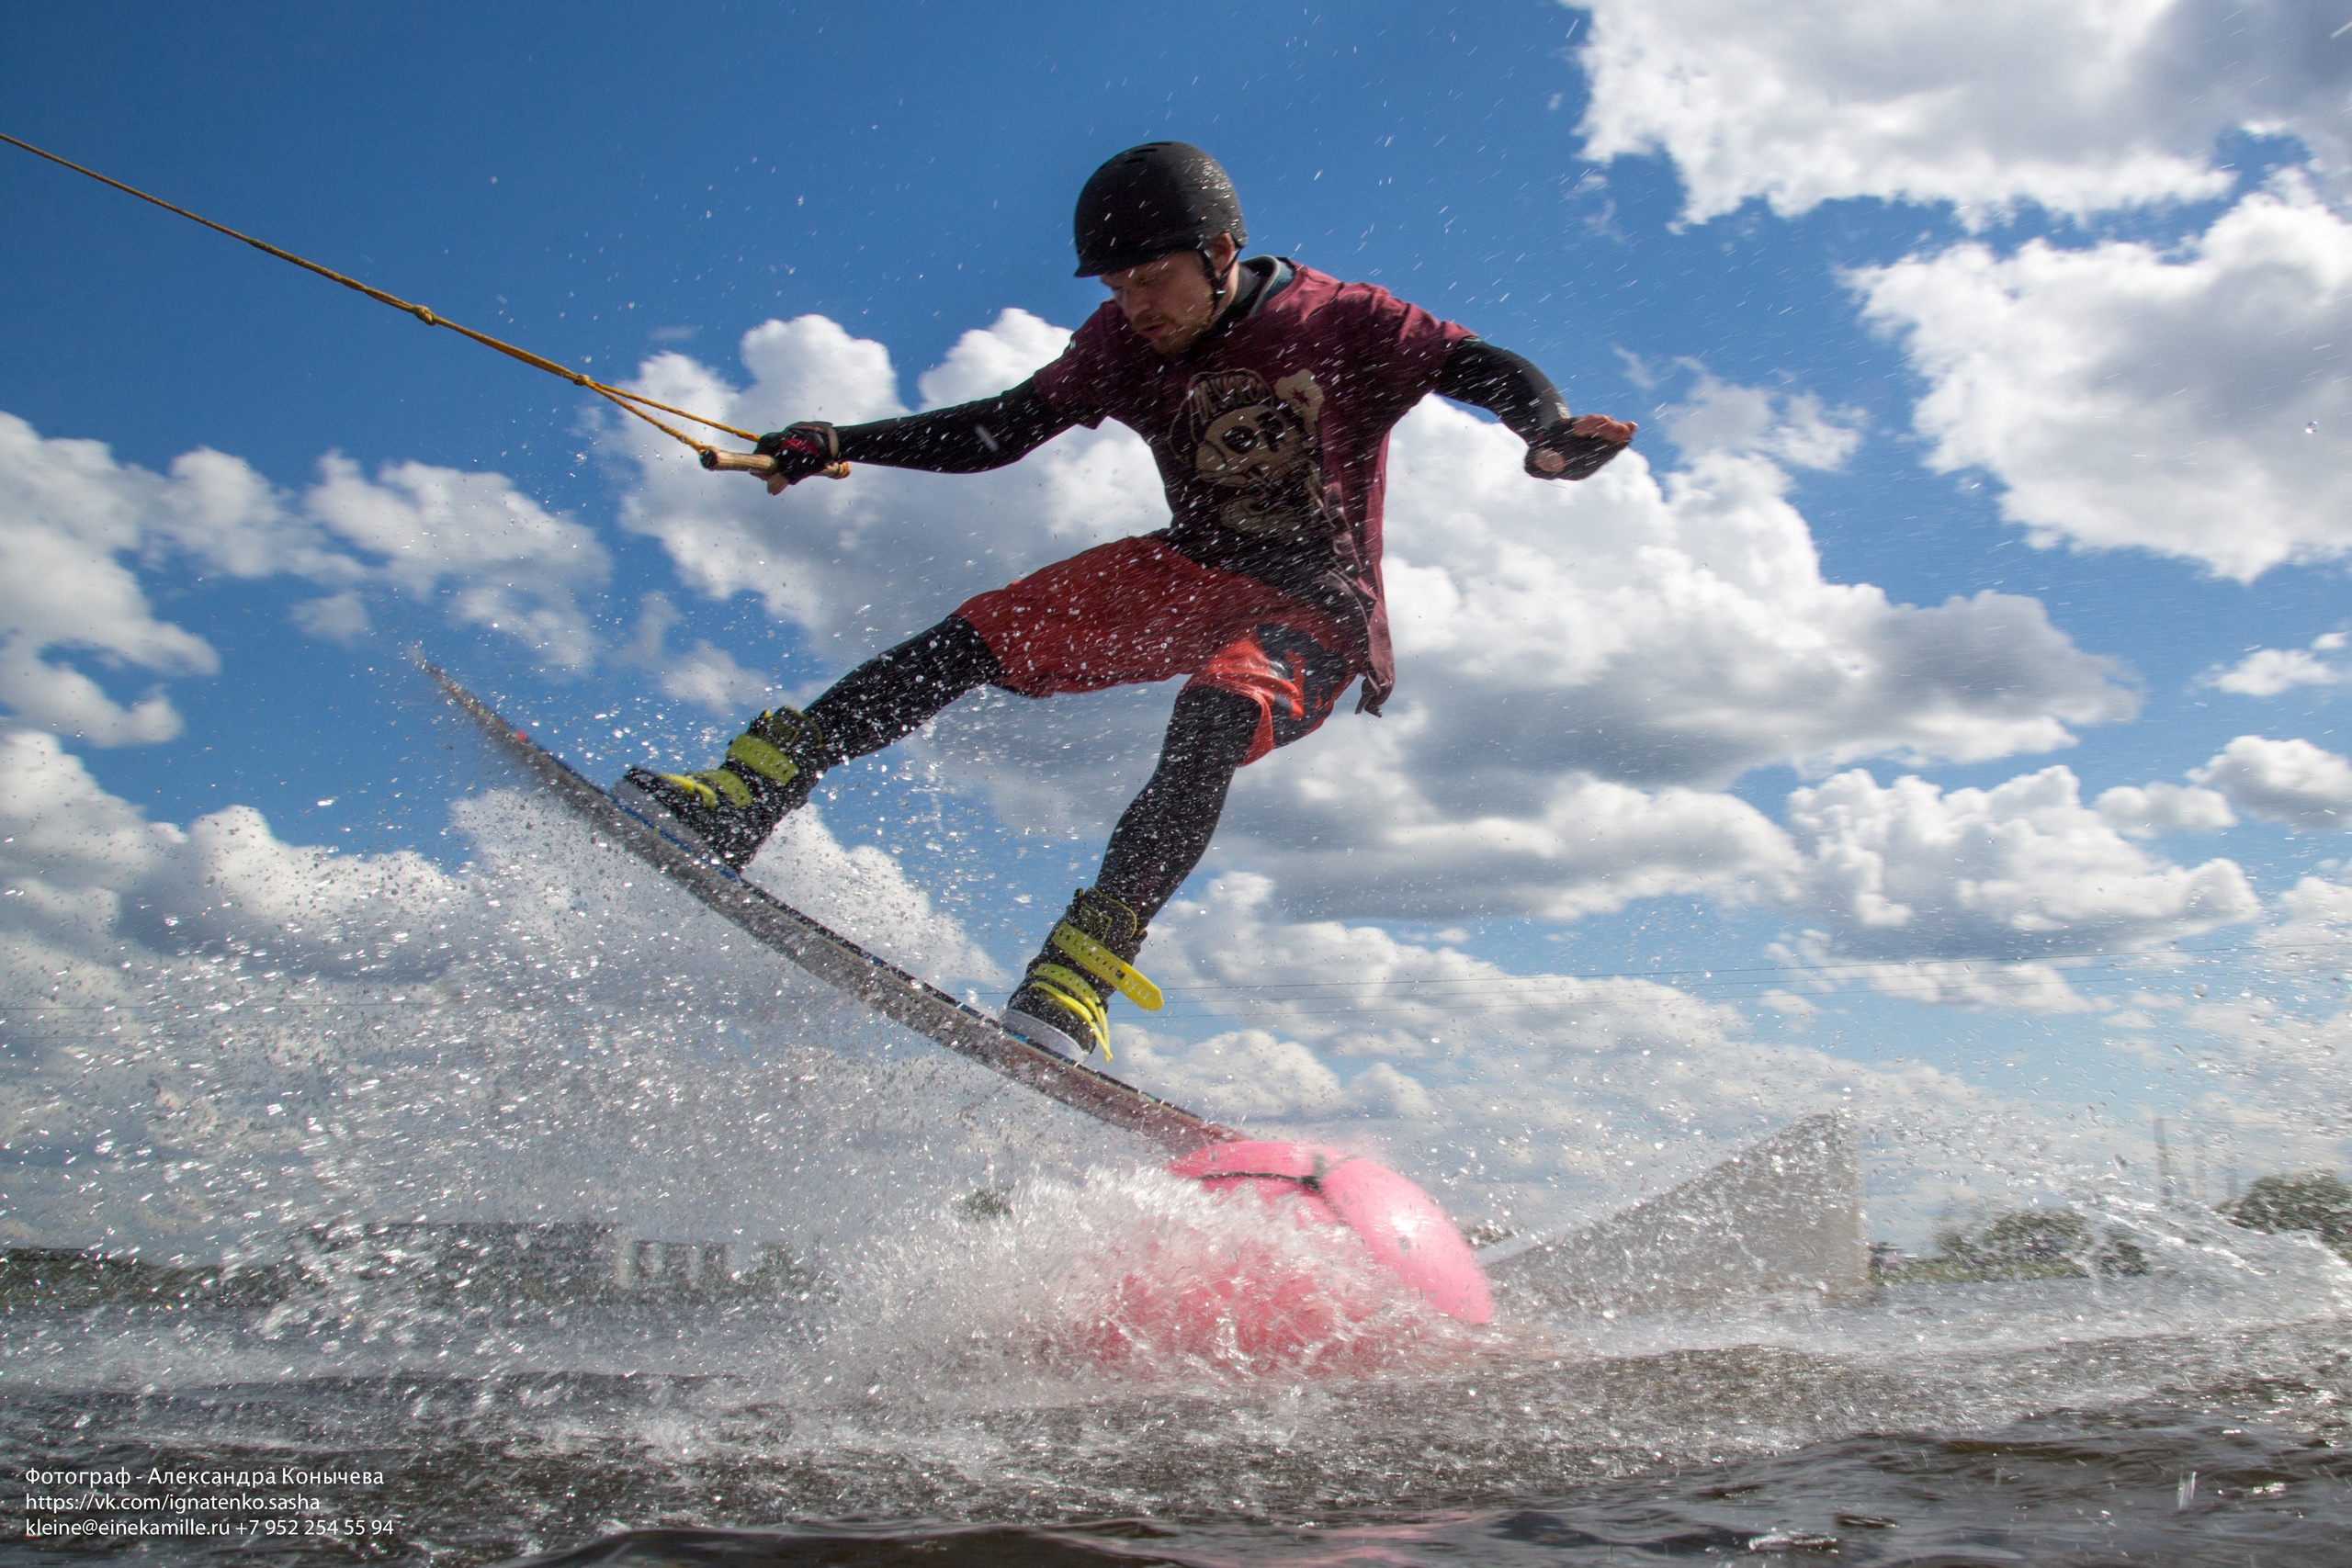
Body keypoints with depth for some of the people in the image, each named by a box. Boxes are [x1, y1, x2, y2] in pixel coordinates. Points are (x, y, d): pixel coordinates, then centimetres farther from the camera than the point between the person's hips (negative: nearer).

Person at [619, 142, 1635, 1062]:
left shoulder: (1339, 323, -12)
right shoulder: (1125, 344, -1)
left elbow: (1483, 368, -14)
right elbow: (1001, 430, 2)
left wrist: (1551, 432, -37)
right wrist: (841, 446, -8)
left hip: (1313, 617, -4)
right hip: (1190, 575, 4)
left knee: (1214, 720, -37)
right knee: (980, 636, -16)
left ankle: (1080, 975, -46)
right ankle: (746, 796, -17)